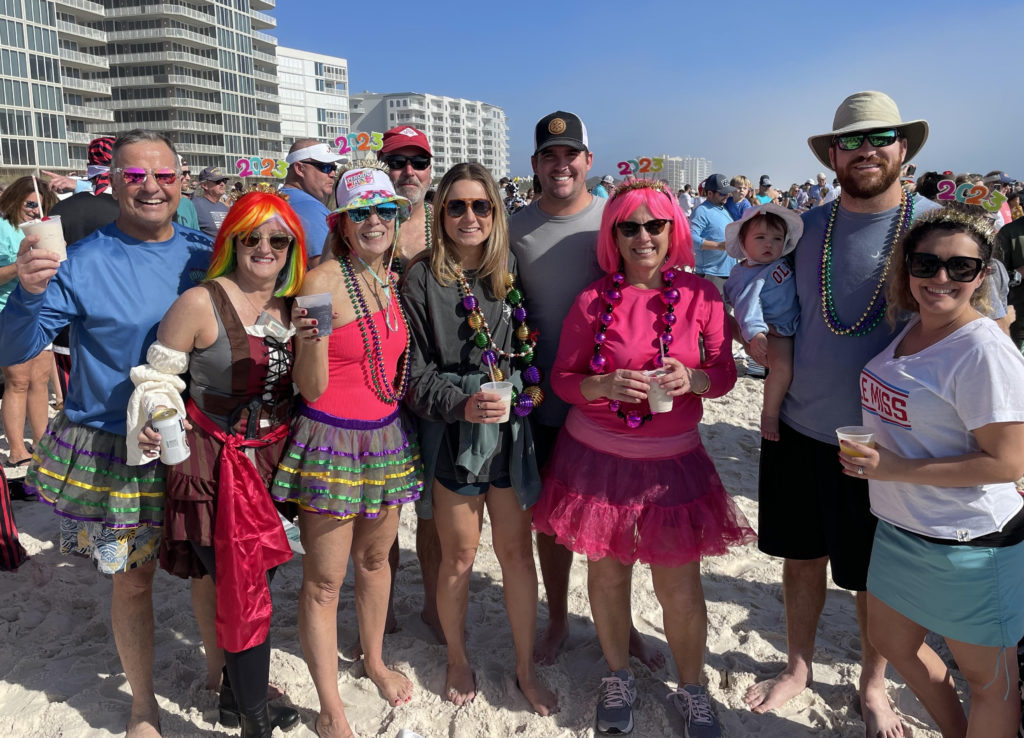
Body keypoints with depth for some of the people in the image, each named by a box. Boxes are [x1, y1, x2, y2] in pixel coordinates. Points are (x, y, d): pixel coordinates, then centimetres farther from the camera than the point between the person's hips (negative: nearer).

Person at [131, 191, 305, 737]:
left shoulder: (294, 305, 6)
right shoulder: (200, 303, -12)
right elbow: (158, 375, -7)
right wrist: (154, 420, -23)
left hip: (271, 460, 6)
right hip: (216, 463, -5)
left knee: (253, 583, 16)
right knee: (246, 594, -2)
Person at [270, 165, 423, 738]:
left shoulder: (395, 280, 6)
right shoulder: (322, 282, -15)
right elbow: (311, 389, -17)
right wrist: (315, 332, -31)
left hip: (388, 436, 6)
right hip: (332, 441, -6)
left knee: (376, 556, 21)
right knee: (325, 579, 4)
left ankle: (375, 660, 43)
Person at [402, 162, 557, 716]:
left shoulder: (509, 271, 5)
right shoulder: (423, 278, -7)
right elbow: (413, 373, -9)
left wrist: (528, 396, 6)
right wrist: (465, 404, -22)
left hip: (511, 429, 3)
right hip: (452, 434, -3)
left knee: (517, 550, 11)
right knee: (459, 556, 9)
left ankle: (526, 668, 30)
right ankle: (458, 661, 34)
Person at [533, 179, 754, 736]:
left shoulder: (701, 294, -3)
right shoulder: (594, 300, -5)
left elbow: (725, 372, 3)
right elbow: (562, 377, 0)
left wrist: (692, 380, -19)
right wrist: (605, 386, -20)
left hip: (672, 461, 0)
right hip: (597, 458, 0)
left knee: (680, 587, 4)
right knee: (607, 573, 13)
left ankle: (691, 688, 32)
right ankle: (618, 676, 39)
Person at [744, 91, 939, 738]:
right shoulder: (809, 226, 3)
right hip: (799, 429, 3)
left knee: (875, 577, 14)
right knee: (802, 557, 17)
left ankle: (874, 685, 39)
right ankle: (798, 666, 40)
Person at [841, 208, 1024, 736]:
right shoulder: (907, 331, 3)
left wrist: (895, 469, -25)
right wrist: (871, 460, 5)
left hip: (968, 544, -9)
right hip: (899, 528, 9)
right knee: (892, 641, 25)